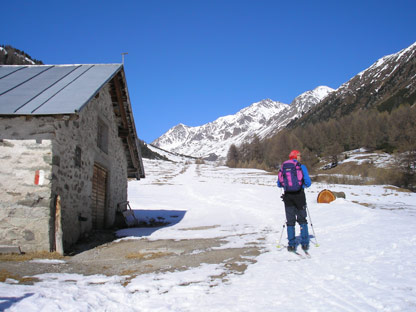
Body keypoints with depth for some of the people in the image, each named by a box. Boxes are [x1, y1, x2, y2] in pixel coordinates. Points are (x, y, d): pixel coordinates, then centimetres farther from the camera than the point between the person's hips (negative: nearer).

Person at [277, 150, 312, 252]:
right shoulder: (302, 167, -3)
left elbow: (279, 184, 7)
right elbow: (308, 183, -7)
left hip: (288, 196, 2)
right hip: (299, 195, -2)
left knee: (290, 221, 8)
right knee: (302, 219, 11)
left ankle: (291, 245, 5)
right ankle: (304, 243, 12)